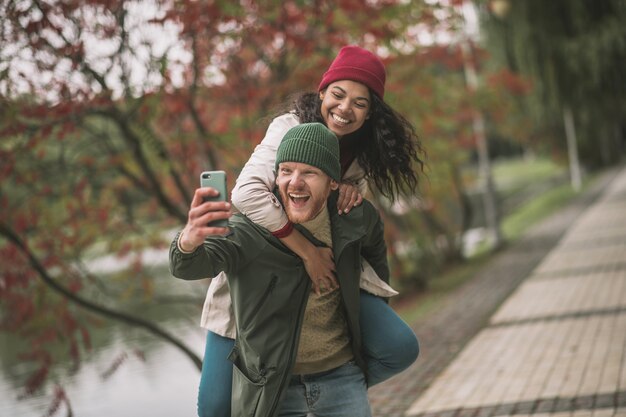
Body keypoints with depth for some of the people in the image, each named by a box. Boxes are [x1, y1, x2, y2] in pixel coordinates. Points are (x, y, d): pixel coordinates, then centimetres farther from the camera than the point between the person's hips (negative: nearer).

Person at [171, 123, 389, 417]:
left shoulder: (355, 219, -7)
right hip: (270, 388, -2)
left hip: (342, 379, 3)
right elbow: (189, 267, -37)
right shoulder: (251, 230, -19)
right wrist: (189, 243, -59)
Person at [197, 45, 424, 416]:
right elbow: (247, 194, -34)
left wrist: (353, 189, -13)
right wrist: (308, 252, -32)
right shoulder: (291, 127, -19)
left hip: (328, 270, 5)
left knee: (401, 348, -9)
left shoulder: (360, 148, -2)